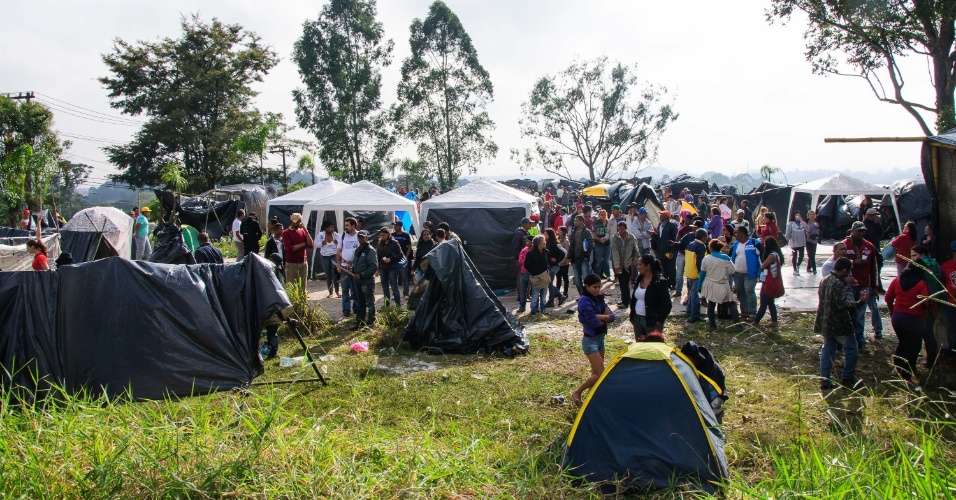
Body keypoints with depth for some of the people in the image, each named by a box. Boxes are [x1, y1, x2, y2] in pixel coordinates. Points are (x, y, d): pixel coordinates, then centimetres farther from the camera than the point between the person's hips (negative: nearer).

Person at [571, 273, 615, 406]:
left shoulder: (599, 298, 8)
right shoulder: (584, 300, -16)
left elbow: (612, 316, 1)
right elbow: (594, 322, -23)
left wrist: (600, 316, -17)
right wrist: (604, 318, -4)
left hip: (600, 338, 8)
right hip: (590, 340, -8)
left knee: (596, 372, 14)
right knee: (601, 374, -10)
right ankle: (577, 392, 2)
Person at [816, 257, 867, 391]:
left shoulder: (824, 281, 7)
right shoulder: (838, 284, -21)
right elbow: (843, 304, -26)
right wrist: (860, 302, -22)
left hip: (825, 323, 8)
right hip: (838, 324, -8)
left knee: (827, 350, 12)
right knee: (852, 349, 10)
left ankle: (824, 382, 12)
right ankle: (847, 378, 16)